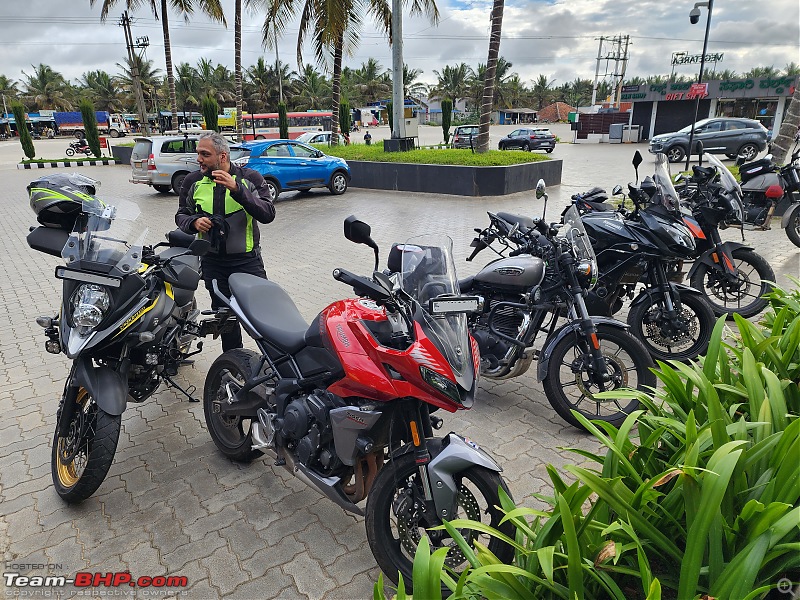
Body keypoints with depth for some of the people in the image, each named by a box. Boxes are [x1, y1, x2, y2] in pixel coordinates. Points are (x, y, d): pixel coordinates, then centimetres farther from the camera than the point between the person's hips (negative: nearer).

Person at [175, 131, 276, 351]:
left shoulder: (250, 178, -6)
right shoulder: (193, 181, 3)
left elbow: (267, 214, -19)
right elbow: (181, 215, 13)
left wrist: (237, 189, -30)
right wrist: (194, 222, -11)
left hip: (247, 260, -3)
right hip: (212, 261, 4)